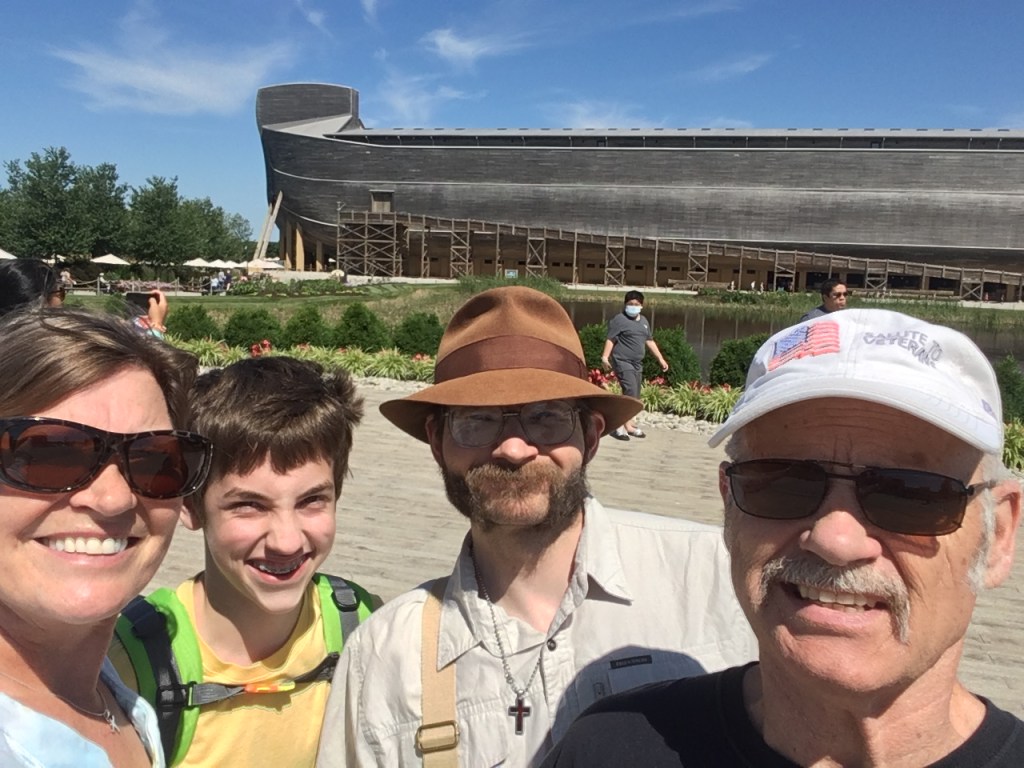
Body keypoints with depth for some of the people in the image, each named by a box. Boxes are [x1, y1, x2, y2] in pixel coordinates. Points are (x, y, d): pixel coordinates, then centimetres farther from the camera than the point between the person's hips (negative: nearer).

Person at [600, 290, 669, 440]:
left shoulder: (643, 321, 16)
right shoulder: (619, 319, -9)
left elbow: (650, 341, 23)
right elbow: (610, 339, -14)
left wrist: (660, 358, 22)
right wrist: (605, 357, -26)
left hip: (637, 363, 8)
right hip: (622, 362, -8)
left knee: (635, 396, 10)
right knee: (630, 393, -16)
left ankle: (627, 424, 19)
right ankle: (622, 425, -10)